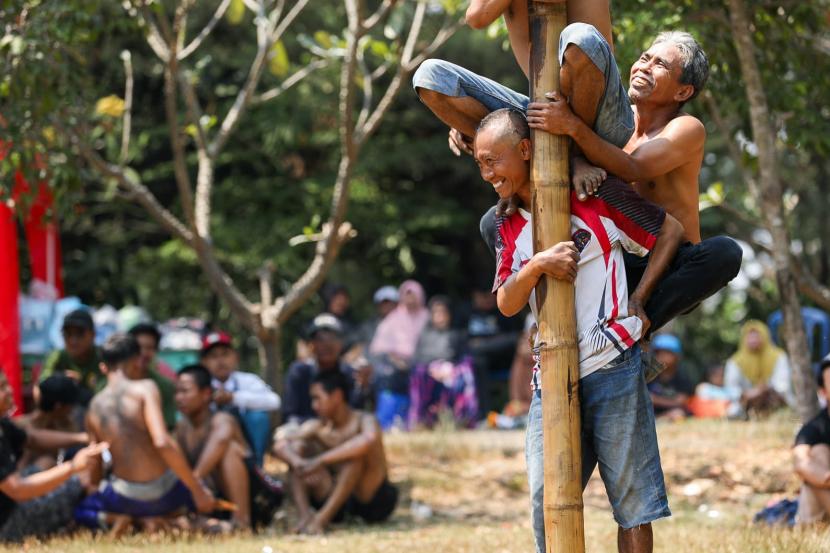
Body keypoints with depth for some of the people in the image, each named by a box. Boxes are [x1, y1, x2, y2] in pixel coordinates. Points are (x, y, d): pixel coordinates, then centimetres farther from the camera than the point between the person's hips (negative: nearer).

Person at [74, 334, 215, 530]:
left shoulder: (94, 407, 2)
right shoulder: (144, 389, -12)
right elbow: (162, 442, -24)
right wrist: (197, 490, -18)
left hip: (124, 498, 2)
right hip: (163, 495, -2)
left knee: (79, 508, 29)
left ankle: (114, 520, -1)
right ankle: (171, 515, 1)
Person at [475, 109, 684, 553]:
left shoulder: (593, 195, -2)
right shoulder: (507, 227, 13)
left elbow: (671, 228, 4)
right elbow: (506, 304, 2)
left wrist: (639, 299, -1)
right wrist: (536, 266, -17)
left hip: (612, 365, -5)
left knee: (631, 497, 0)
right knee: (546, 500, -2)